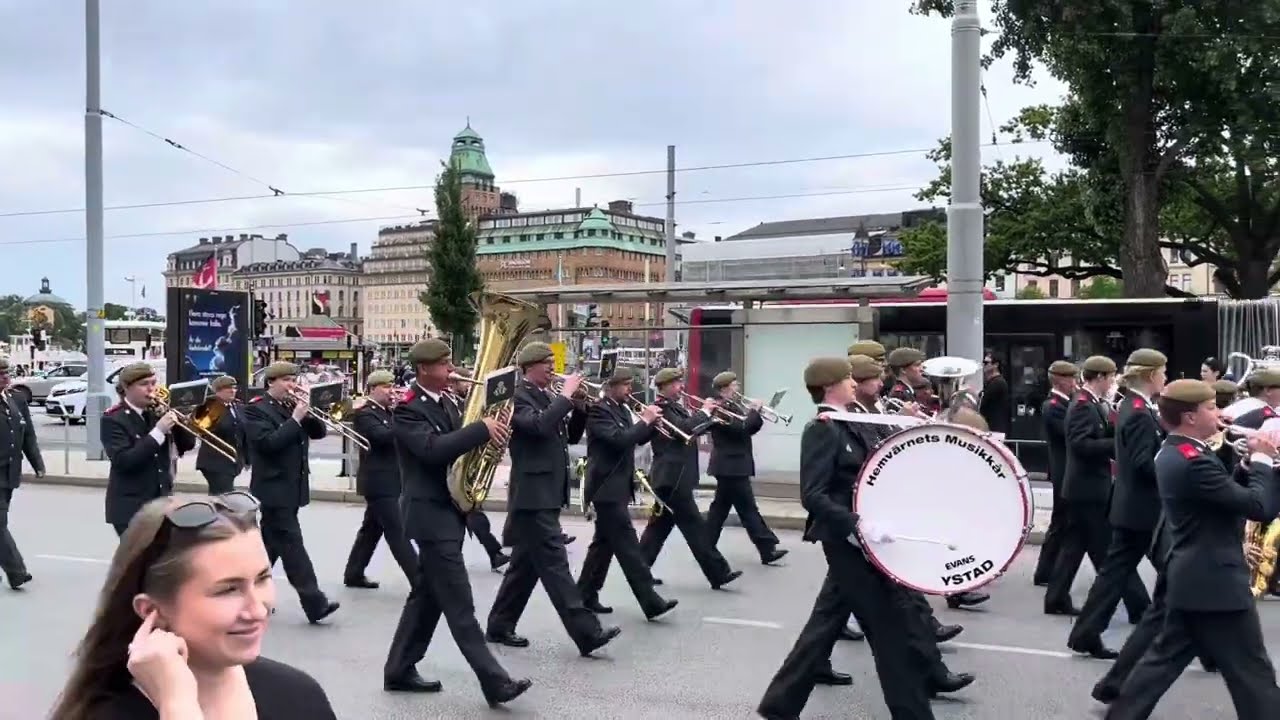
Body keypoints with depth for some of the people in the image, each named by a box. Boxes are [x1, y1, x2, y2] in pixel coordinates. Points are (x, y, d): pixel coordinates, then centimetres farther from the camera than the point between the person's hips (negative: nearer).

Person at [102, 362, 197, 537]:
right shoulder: (113, 419, -9)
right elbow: (123, 461, -22)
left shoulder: (157, 413, 8)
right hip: (131, 509, -6)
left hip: (162, 504, 6)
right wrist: (158, 431, -26)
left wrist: (176, 421, -9)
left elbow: (187, 444, 9)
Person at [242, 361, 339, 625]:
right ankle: (315, 603, -13)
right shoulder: (256, 409, -9)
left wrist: (307, 412, -8)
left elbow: (319, 432, 9)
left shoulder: (292, 405, 13)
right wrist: (295, 418, -22)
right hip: (274, 489, -8)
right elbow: (268, 443, -22)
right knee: (292, 545, -10)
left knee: (272, 544, 15)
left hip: (292, 488, 8)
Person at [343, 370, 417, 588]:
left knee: (372, 529, 16)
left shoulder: (387, 412, 16)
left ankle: (353, 574, 25)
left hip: (387, 480, 9)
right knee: (397, 533, -9)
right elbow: (383, 436, -29)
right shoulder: (364, 414, -12)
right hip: (378, 482, -9)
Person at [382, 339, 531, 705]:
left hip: (448, 510, 9)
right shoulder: (407, 410, -14)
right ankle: (495, 682, -9)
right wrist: (482, 429, -28)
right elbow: (433, 449, -28)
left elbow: (456, 445, 14)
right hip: (430, 513, -9)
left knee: (428, 595, 15)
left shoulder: (446, 404, 13)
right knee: (459, 603, -8)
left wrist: (488, 435, -5)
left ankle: (399, 670, 26)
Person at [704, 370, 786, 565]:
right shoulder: (720, 409, -15)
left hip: (731, 466, 11)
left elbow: (749, 428, 16)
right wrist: (754, 411, -14)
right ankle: (767, 550, -5)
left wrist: (756, 412, 0)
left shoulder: (732, 407, 17)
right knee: (748, 509, -7)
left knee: (720, 507, 13)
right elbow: (740, 429, -24)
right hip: (731, 466, -11)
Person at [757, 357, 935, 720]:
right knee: (889, 628, -2)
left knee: (826, 623, 14)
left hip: (851, 541, 10)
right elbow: (812, 496, -24)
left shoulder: (844, 426, 13)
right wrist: (857, 524, -32)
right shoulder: (821, 430, -16)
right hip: (847, 541, -10)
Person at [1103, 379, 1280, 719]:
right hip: (1216, 583, -10)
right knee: (1253, 675, 1)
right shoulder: (1194, 460, -22)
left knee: (1165, 659, 15)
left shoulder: (1172, 454, 9)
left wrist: (1249, 464, 3)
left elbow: (1226, 493, 16)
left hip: (1188, 579, 10)